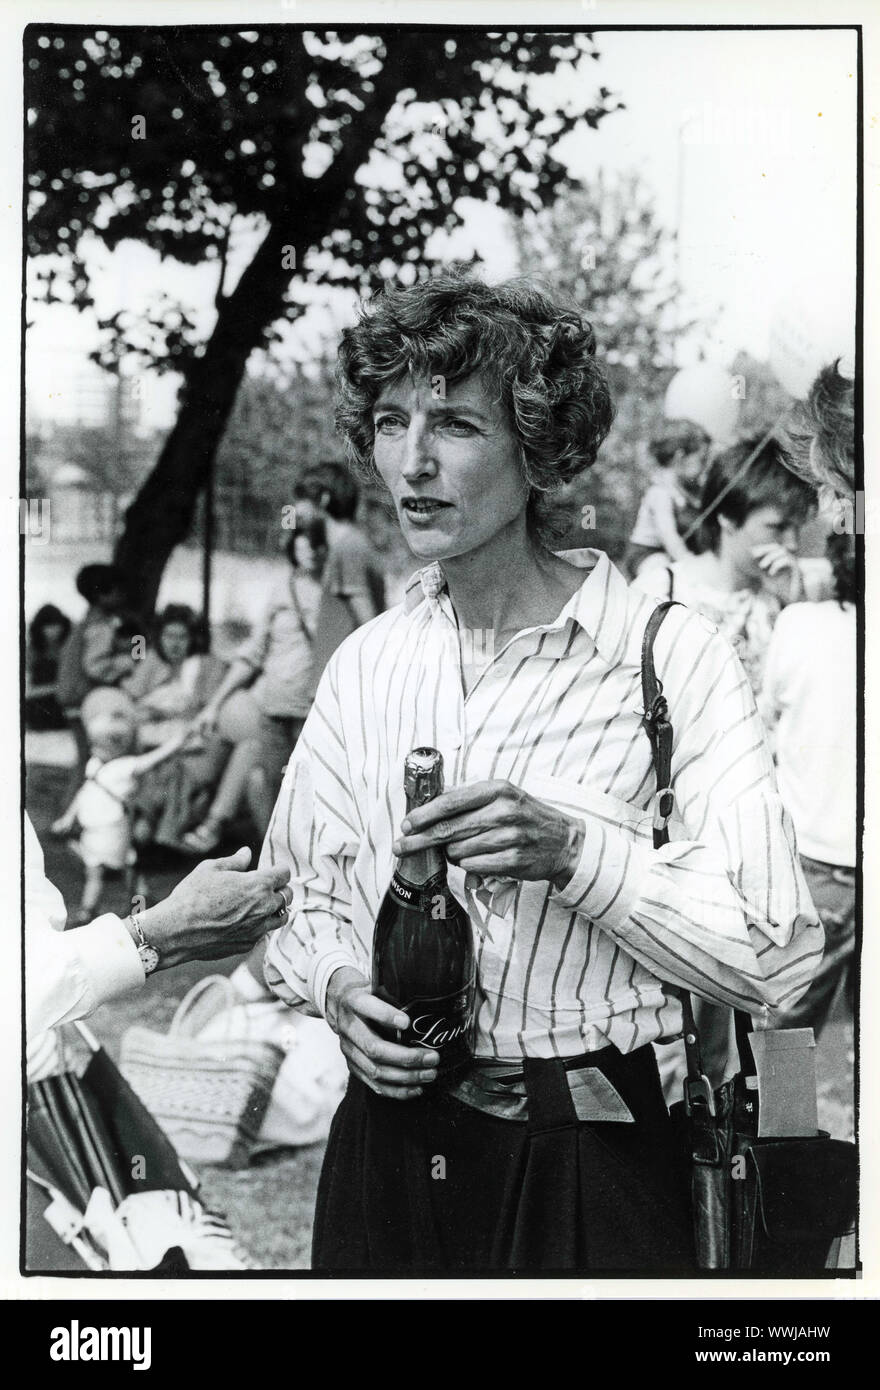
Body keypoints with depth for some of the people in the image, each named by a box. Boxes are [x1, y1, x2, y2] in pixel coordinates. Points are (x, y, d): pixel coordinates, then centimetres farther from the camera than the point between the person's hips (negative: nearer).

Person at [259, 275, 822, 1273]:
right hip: (388, 1144, 4)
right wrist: (336, 987, -6)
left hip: (592, 1163, -4)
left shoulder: (668, 655, -9)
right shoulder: (365, 664, 6)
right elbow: (296, 892, 15)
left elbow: (775, 960, -15)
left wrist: (574, 853, -25)